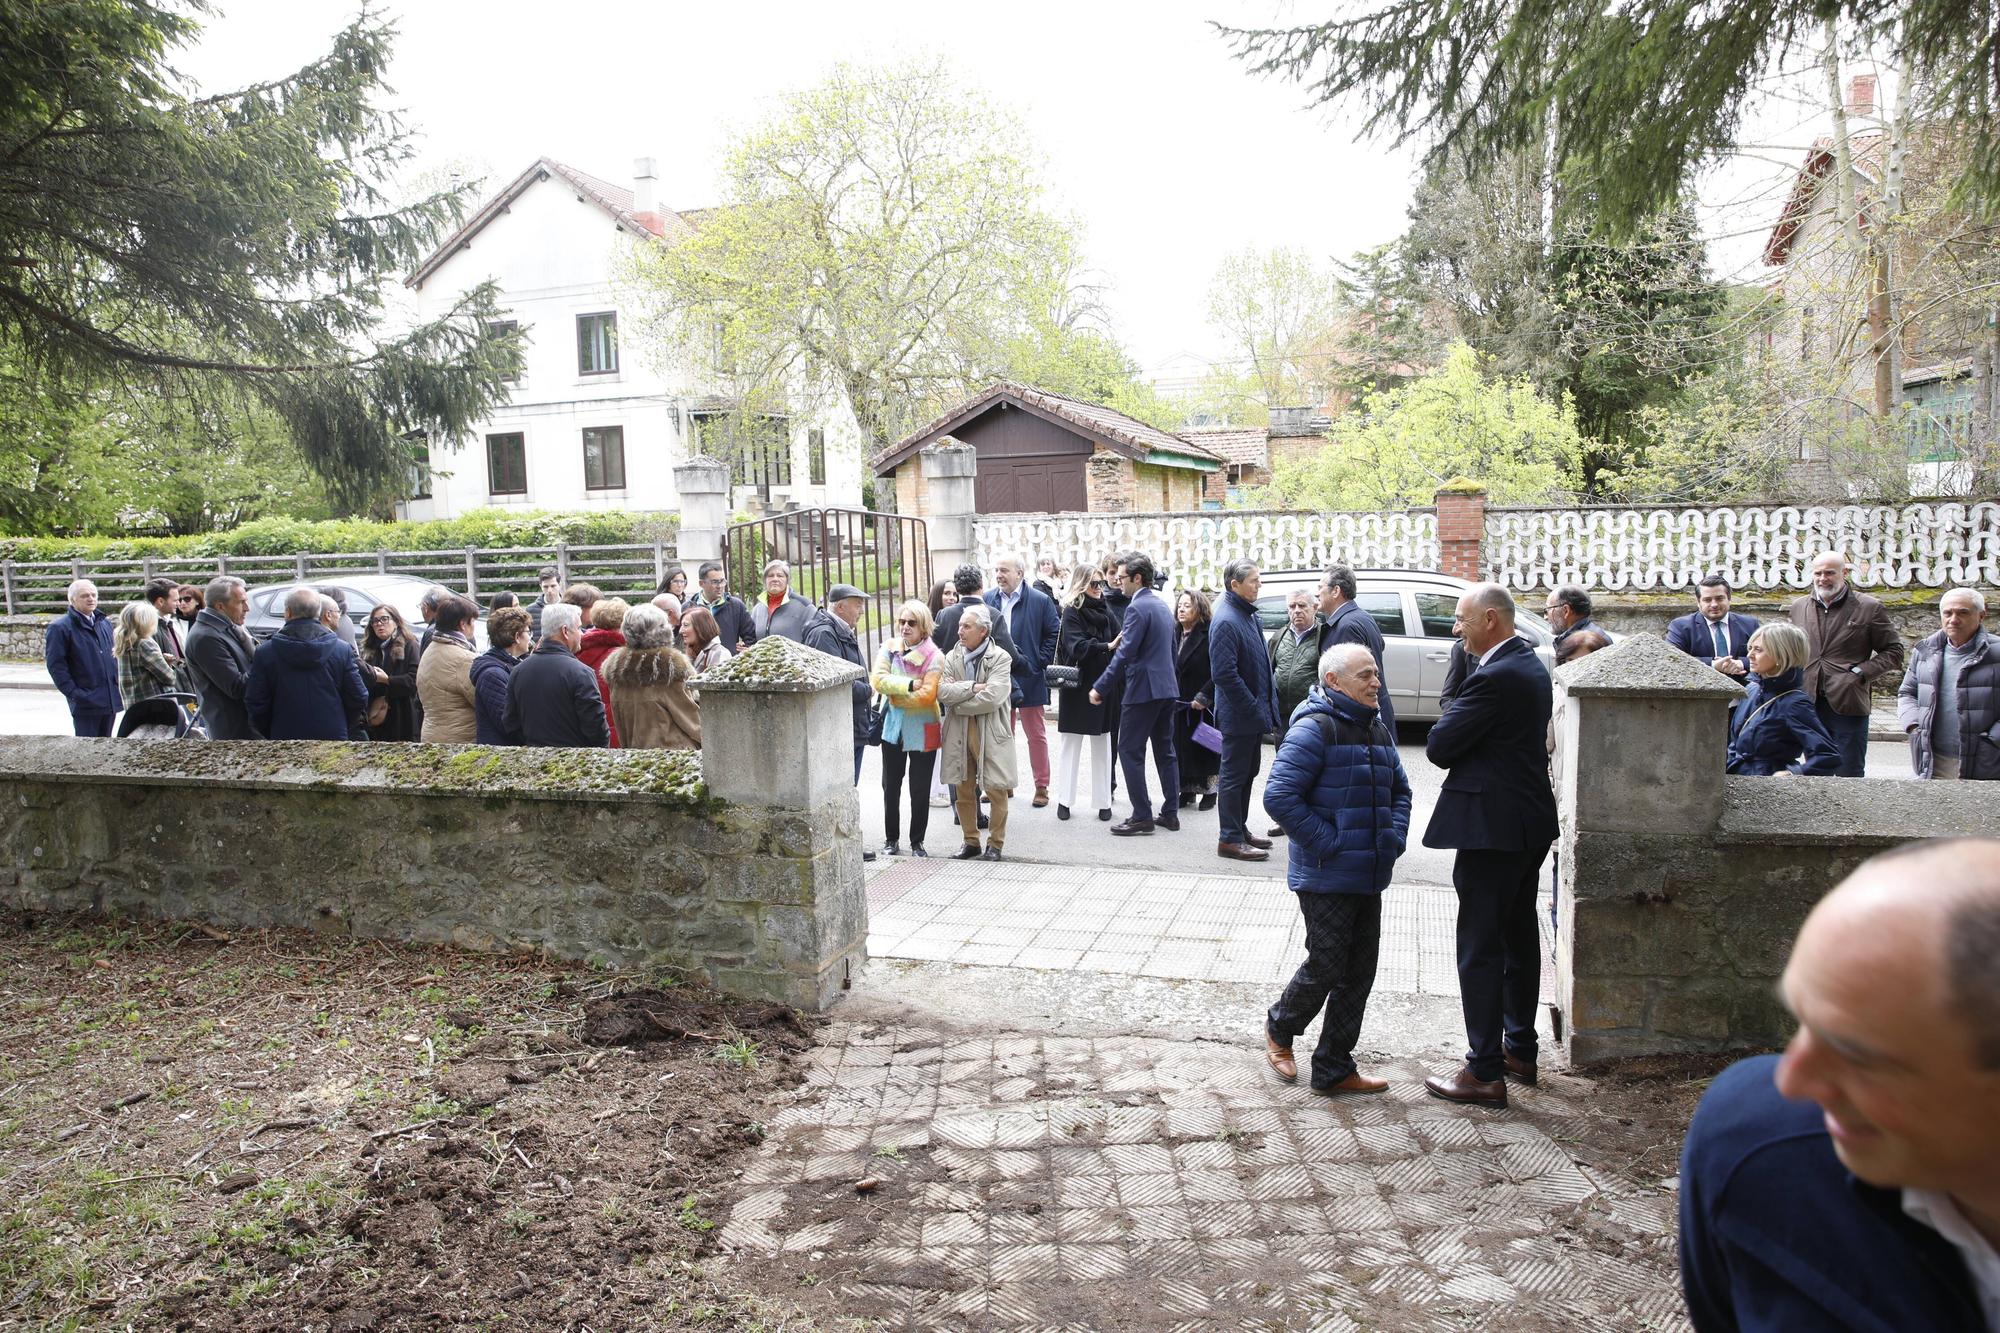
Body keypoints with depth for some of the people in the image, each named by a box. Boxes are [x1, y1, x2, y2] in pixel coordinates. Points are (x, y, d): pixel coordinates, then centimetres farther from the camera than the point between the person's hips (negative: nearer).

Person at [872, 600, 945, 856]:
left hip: (922, 732, -3)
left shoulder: (934, 657, -12)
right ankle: (891, 839, 26)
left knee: (920, 790, 6)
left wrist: (894, 693, -13)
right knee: (890, 786, 12)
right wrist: (910, 685, -21)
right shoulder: (888, 647, -1)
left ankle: (917, 842, 20)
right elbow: (877, 679, -14)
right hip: (893, 728, 3)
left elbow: (927, 695, -20)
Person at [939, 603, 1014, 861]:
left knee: (996, 790, 1)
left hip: (991, 732, -4)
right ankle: (970, 840, 24)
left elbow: (993, 697, -19)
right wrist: (972, 687, -16)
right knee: (964, 790, 10)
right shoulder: (952, 657, 6)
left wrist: (957, 701, -10)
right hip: (959, 732, 4)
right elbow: (941, 691, -7)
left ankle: (995, 842, 16)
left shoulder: (999, 658, -8)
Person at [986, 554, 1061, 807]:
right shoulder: (987, 600, 3)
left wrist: (1040, 662, -8)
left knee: (1036, 735, 6)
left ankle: (1041, 787, 15)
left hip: (1029, 679, -4)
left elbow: (1054, 634, -3)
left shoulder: (1041, 601, -7)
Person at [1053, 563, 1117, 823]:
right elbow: (1077, 647, -19)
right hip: (1078, 687, -4)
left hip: (1103, 686, 4)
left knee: (1102, 745, 7)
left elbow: (1116, 640, 6)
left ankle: (1103, 801, 13)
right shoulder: (1072, 612, -6)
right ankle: (1064, 799, 13)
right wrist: (1107, 646, -26)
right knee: (1071, 743, 5)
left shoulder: (1105, 611, 9)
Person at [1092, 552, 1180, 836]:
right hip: (1167, 687, 9)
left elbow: (1125, 653, -20)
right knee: (1165, 750, 13)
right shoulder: (1162, 605, 15)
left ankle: (1142, 817, -3)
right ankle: (1170, 814, 16)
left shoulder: (1137, 608, -14)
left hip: (1143, 689, -9)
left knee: (1130, 751, -3)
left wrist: (1100, 687, -16)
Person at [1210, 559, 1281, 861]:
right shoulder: (1226, 621, -20)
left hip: (1255, 711, 10)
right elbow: (1225, 674, -24)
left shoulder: (1248, 615, 11)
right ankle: (1230, 839, 7)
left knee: (1248, 772, 17)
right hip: (1239, 715, -10)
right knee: (1234, 776, -1)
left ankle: (1240, 829, 29)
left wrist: (1266, 706, 13)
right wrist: (1254, 708, -21)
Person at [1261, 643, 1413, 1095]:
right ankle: (1280, 1029, 28)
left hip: (1369, 878, 8)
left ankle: (1334, 1068, 22)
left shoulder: (1378, 731, 13)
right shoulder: (1313, 729, -14)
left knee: (1359, 972, 11)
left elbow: (1399, 789, 26)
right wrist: (1328, 843, -19)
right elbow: (1279, 795, -21)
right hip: (1325, 878, -8)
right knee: (1326, 966, 0)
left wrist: (1395, 837, 9)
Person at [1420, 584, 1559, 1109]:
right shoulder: (1529, 664, 10)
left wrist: (1452, 719, 0)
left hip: (1493, 827, -10)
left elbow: (1439, 745, -19)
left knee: (1479, 948, -3)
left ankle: (1485, 1073, 2)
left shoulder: (1495, 678, -21)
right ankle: (1520, 1048, 31)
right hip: (1529, 822, 10)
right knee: (1518, 936, 19)